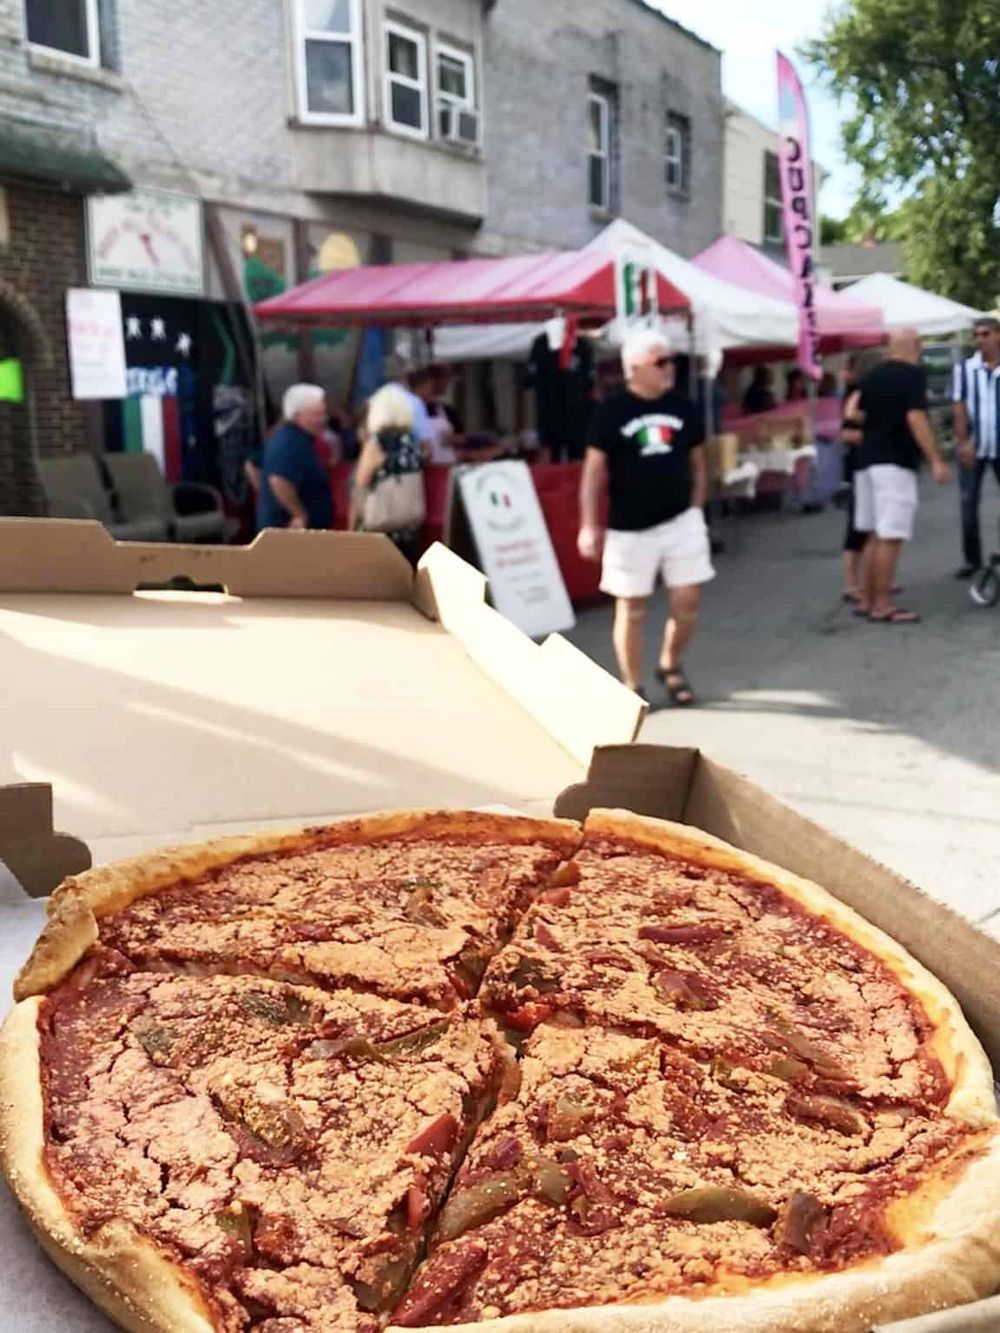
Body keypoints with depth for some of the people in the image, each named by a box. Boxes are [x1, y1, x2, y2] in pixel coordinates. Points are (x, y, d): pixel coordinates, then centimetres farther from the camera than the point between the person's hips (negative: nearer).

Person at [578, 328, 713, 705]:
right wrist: (589, 525, -10)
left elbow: (697, 463, 14)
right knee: (632, 609, 5)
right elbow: (594, 469, -5)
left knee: (688, 602, 3)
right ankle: (632, 687, 18)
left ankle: (670, 665, 28)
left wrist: (695, 509, 10)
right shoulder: (612, 411, -6)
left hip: (681, 521, 3)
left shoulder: (683, 408, 4)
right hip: (630, 528, -3)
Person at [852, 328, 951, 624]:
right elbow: (915, 418, -18)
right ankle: (883, 606, -7)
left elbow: (858, 416, 15)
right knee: (890, 538, -7)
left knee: (875, 536, 14)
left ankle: (867, 600, 17)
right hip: (895, 464, -8)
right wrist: (936, 460, -19)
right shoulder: (913, 374, -9)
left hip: (868, 461, 8)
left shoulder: (873, 376, 12)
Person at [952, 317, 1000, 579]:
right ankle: (972, 560, 16)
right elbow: (959, 409, -3)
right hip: (972, 448, 1)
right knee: (968, 504, 6)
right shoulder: (965, 369, -1)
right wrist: (963, 442, -10)